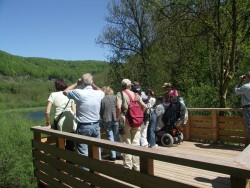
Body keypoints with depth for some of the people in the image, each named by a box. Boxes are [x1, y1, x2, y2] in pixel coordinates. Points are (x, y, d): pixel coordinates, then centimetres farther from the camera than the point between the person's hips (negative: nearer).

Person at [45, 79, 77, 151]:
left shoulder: (53, 95, 7)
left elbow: (47, 112, 0)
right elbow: (74, 111, 11)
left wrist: (47, 122, 13)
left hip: (60, 122, -2)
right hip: (71, 122, 3)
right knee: (70, 146, 12)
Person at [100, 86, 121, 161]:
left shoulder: (102, 99, -5)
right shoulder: (114, 97, 1)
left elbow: (100, 111, -1)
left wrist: (102, 119, 13)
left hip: (106, 120, -2)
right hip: (115, 119, 2)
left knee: (110, 137, 6)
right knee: (116, 137, 13)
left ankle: (113, 155, 8)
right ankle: (118, 154, 19)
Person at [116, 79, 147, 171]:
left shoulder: (120, 94, -3)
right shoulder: (136, 94, 9)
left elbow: (118, 107, -18)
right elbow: (144, 106, 4)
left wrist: (118, 118, -5)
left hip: (125, 121, -3)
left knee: (126, 144, 5)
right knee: (136, 143, 10)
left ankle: (128, 166, 11)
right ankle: (136, 166, 17)